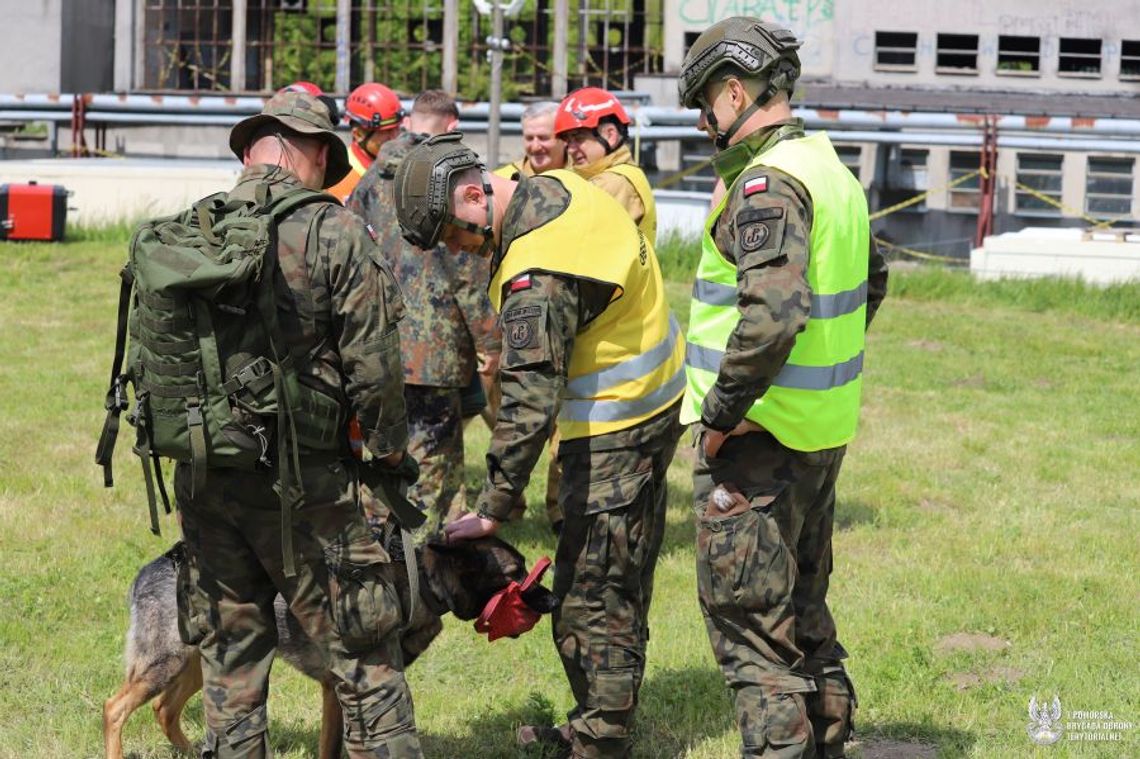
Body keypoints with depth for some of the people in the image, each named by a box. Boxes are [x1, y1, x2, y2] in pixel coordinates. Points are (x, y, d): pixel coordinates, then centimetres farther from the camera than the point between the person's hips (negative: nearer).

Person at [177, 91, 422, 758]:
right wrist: (388, 446, 7)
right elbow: (374, 363, -10)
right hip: (300, 479, -5)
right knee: (365, 652, 3)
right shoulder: (333, 233, -11)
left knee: (231, 651, 16)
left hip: (202, 474, 5)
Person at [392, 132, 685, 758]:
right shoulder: (557, 187, 1)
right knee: (623, 582, 17)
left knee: (590, 597, -4)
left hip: (614, 431, -10)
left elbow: (529, 406, -28)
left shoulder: (536, 274, -27)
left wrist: (491, 511, -22)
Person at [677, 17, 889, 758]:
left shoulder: (767, 183, -19)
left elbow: (773, 313, -32)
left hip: (761, 438, -9)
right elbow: (874, 278, 26)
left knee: (748, 616, -2)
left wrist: (721, 413, -22)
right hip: (824, 429, 9)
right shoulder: (831, 169, 11)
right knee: (803, 604, 20)